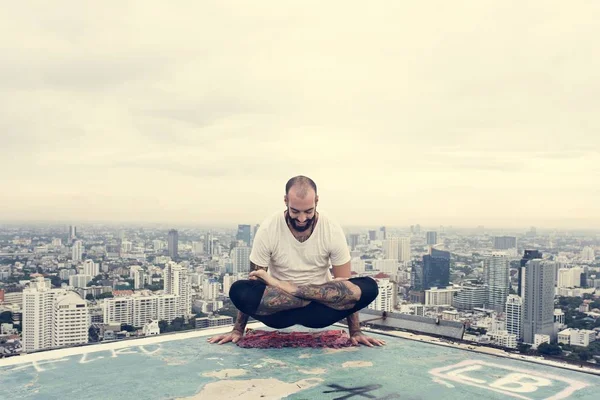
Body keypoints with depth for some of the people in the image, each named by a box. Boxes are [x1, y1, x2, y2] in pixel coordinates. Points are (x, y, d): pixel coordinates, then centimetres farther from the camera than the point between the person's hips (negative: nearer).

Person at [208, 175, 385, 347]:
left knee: (368, 288, -26)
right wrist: (238, 330, -6)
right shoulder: (268, 229, -12)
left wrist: (355, 331, -12)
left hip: (320, 309, 2)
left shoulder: (332, 230, -11)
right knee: (239, 291, -31)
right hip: (279, 309, -1)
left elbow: (347, 287, -6)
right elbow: (254, 279, -5)